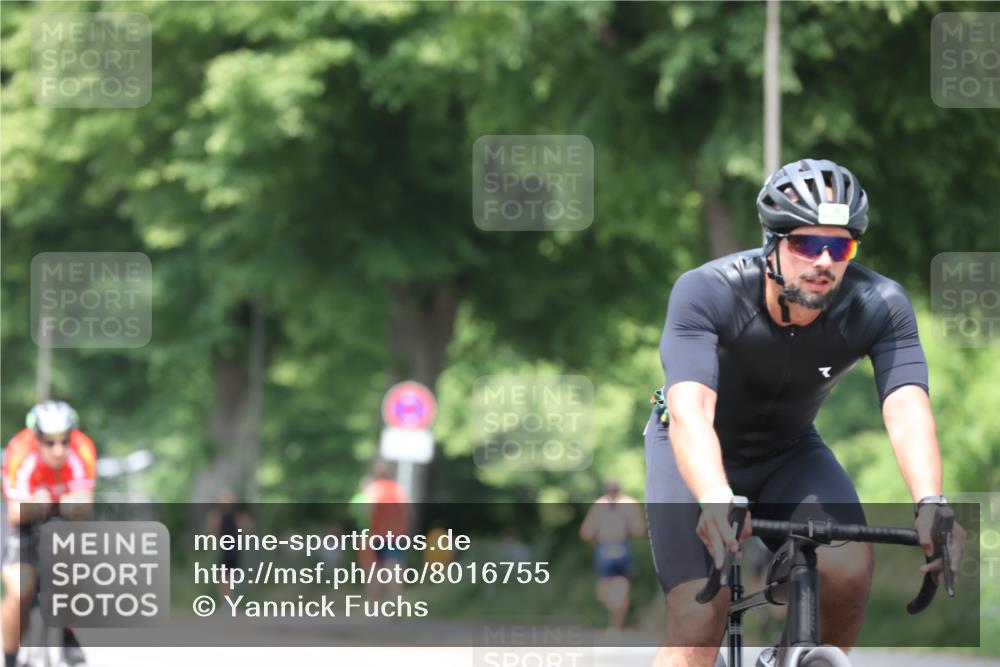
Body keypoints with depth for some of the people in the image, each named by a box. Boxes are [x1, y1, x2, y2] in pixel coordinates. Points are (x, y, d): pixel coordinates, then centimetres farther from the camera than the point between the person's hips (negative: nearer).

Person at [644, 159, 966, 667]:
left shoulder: (880, 307, -25)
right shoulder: (707, 293, -32)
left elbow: (907, 409, -38)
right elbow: (690, 410, -45)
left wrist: (929, 503, -58)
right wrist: (714, 502, -64)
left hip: (789, 453, 3)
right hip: (702, 454, -2)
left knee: (851, 568, -26)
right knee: (699, 626, -18)